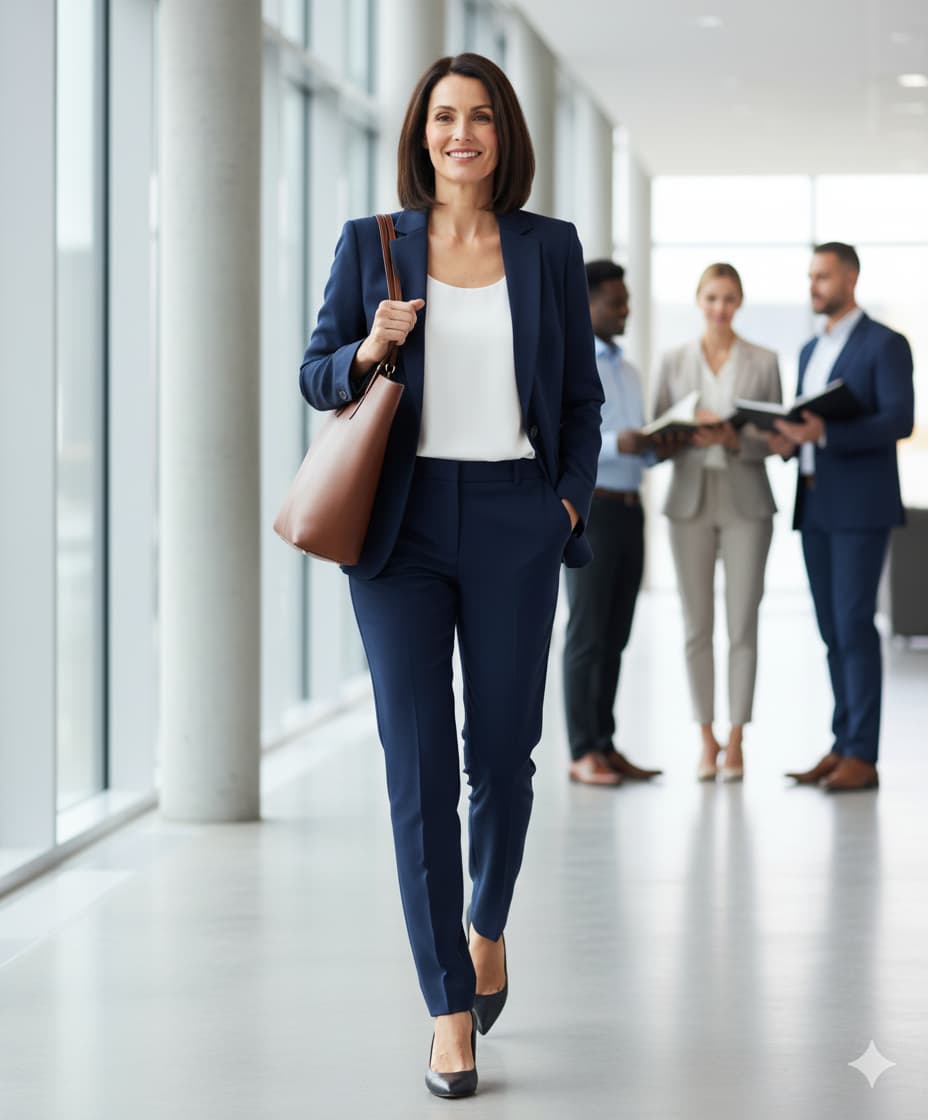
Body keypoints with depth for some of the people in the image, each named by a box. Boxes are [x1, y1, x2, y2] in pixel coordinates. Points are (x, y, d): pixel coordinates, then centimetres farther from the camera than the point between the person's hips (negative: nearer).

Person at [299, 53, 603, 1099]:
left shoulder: (550, 248, 7)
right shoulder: (371, 245, 5)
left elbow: (583, 394, 12)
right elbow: (315, 376, 9)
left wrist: (571, 496, 0)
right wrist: (369, 350, -11)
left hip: (513, 522, 1)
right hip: (403, 523, -1)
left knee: (502, 756, 6)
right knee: (418, 766, -4)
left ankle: (486, 926, 36)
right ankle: (448, 1007, 1)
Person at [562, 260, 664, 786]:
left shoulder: (629, 371, 19)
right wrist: (614, 443, -27)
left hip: (630, 509, 7)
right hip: (589, 507, -7)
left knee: (616, 634, 8)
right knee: (587, 633, -6)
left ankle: (606, 745, 13)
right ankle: (583, 753, -2)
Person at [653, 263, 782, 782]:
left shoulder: (764, 362, 4)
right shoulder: (674, 361, 7)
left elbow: (773, 440, 3)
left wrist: (733, 440, -16)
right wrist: (687, 435, -14)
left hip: (746, 500, -1)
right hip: (690, 499, 1)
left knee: (743, 624, -4)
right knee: (698, 625, 3)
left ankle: (736, 743, 1)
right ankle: (707, 741, 10)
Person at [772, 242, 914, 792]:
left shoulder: (885, 344, -6)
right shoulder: (811, 351, 18)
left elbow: (900, 420, -17)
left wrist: (825, 433, -26)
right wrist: (790, 441, -3)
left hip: (861, 505, -7)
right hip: (815, 505, 7)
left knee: (855, 625, -10)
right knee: (833, 628, 7)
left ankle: (863, 756, -8)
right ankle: (843, 746, 11)